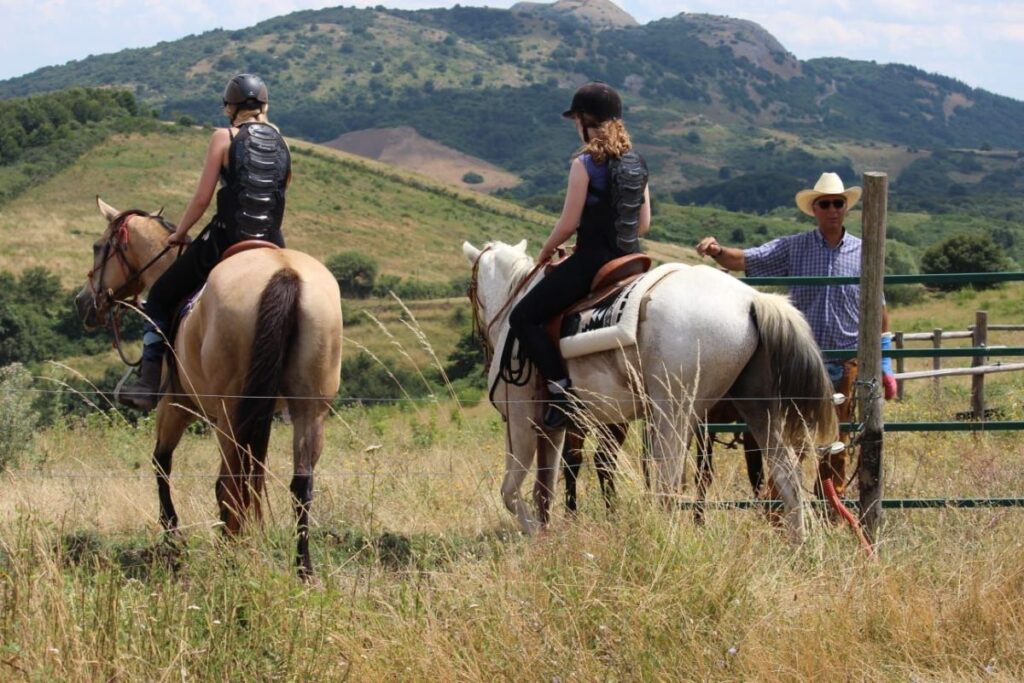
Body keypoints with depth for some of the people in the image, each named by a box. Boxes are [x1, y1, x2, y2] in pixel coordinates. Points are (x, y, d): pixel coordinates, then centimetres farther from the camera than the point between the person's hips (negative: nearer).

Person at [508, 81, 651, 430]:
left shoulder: (585, 164, -13)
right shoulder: (637, 163, 9)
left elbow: (569, 222, -13)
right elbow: (644, 222, 12)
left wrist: (545, 252, 4)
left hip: (591, 260, -8)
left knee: (523, 317, -2)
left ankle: (561, 387, -15)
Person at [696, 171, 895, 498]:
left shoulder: (863, 253, 4)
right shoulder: (793, 248, 1)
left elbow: (878, 312, 9)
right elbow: (745, 260, -8)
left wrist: (885, 366, 9)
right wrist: (717, 251, -30)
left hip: (846, 366, 1)